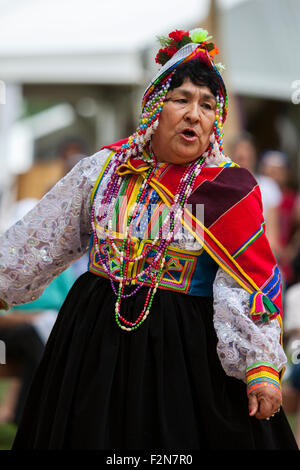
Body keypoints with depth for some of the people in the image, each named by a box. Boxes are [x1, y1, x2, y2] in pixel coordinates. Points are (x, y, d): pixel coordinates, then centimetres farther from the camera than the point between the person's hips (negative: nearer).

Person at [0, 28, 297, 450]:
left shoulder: (228, 189, -8)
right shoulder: (104, 169, 2)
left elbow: (249, 283, -14)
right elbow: (45, 237, 13)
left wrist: (261, 366, -22)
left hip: (187, 349, -3)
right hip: (98, 339, 3)